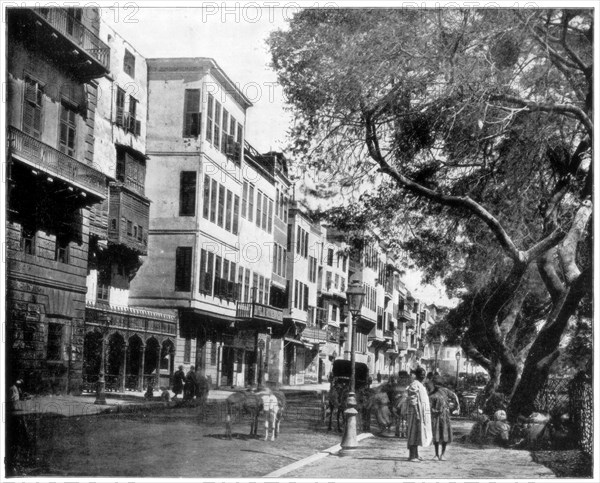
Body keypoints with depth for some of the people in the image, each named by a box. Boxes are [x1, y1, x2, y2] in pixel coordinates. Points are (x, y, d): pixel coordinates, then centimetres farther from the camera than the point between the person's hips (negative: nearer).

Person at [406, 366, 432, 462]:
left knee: (417, 435, 12)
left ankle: (415, 455, 18)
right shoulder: (414, 385, -13)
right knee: (414, 434, -7)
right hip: (416, 413, -10)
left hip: (421, 413, 10)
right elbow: (413, 401, -19)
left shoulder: (420, 385, 17)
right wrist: (417, 414, -22)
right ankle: (412, 456, -6)